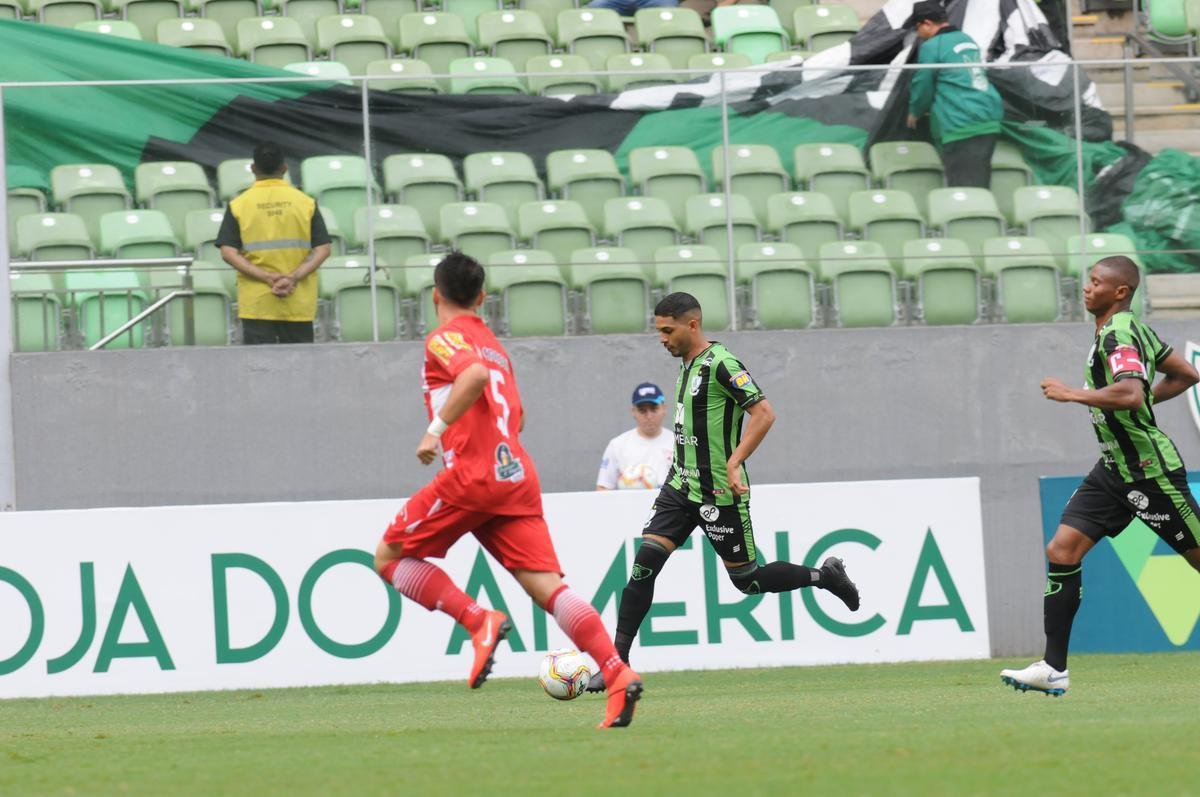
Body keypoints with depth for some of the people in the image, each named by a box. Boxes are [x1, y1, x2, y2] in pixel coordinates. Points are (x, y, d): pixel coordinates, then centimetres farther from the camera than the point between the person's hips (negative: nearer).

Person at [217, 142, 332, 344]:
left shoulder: (238, 205, 0)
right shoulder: (306, 203, 2)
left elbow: (228, 252, -8)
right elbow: (322, 250, -4)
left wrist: (267, 277, -13)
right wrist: (294, 277, -12)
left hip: (256, 303, -1)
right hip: (299, 303, 1)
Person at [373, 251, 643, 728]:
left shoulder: (445, 339, 0)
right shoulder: (494, 345, 25)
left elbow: (476, 375, -22)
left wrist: (436, 429, -19)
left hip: (471, 476, -7)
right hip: (517, 478, 7)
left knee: (390, 557, 8)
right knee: (546, 585, -3)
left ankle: (479, 621, -10)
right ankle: (617, 675, -22)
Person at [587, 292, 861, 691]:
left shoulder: (721, 365, -17)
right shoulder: (687, 364, 12)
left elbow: (764, 413, -23)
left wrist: (733, 463, -28)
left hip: (719, 493, -8)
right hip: (681, 486, 8)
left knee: (748, 580, 2)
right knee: (645, 563, -7)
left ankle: (825, 576, 25)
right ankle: (618, 660, -7)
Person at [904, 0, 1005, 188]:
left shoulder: (931, 47, -6)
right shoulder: (968, 40, 19)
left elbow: (923, 86, 0)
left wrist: (915, 113, 21)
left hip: (961, 129, -8)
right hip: (989, 122, 8)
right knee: (980, 187, 9)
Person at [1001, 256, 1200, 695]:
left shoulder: (1117, 336, -17)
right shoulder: (1134, 331, 11)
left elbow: (1131, 393, -35)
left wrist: (1073, 394, -27)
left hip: (1151, 469, -10)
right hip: (1116, 469, 10)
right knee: (1062, 551, -3)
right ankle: (1054, 668, -4)